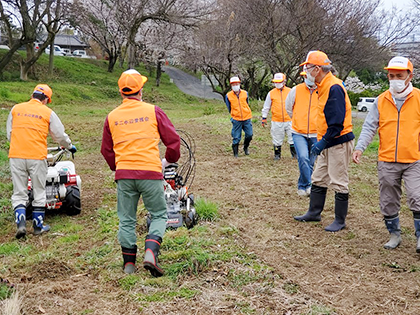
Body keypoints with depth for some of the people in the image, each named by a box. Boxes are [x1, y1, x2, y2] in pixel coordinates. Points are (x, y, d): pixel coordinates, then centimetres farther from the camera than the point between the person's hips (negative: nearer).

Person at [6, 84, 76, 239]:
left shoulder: (16, 109, 10)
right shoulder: (48, 112, 2)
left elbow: (9, 134, 18)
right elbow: (60, 135, 9)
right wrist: (69, 146, 28)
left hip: (16, 156, 2)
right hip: (37, 157, -2)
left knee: (19, 193, 9)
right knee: (39, 193, 10)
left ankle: (21, 224, -3)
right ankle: (38, 226, 17)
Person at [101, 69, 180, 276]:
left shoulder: (112, 117, 7)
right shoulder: (153, 111, -1)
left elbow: (106, 150, 15)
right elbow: (173, 139, 1)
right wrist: (168, 160, 19)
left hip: (124, 175, 3)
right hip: (150, 173, -2)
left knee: (126, 220, 12)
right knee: (159, 215, 11)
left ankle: (129, 263, 17)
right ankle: (150, 253, -7)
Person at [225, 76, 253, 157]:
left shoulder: (245, 93, 3)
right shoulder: (228, 96, -3)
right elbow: (229, 108, 9)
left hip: (247, 118, 2)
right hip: (236, 120, -2)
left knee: (249, 135, 3)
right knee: (236, 138, -1)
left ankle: (246, 147, 31)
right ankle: (235, 154, 11)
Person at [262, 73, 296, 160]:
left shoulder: (290, 91, 5)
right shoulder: (271, 93, 5)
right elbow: (266, 107, 11)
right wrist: (264, 118, 8)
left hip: (289, 120, 0)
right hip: (276, 121, 0)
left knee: (292, 138, 2)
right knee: (277, 139, 6)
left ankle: (294, 153, 15)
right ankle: (277, 154, 19)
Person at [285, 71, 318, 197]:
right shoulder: (296, 90, -1)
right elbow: (288, 107, 15)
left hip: (315, 134, 1)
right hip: (298, 133, -1)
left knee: (311, 163, 10)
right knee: (303, 157, -21)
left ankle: (302, 186, 28)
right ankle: (308, 185, -10)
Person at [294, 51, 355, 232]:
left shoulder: (334, 87, -20)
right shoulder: (323, 86, 12)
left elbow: (337, 122, -24)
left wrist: (323, 141, -22)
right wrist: (322, 141, 15)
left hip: (339, 142, -10)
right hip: (327, 143, 10)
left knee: (339, 183, 1)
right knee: (318, 180, 17)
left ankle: (340, 221, 12)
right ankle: (314, 213, 29)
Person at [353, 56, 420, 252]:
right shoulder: (381, 100, 4)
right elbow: (369, 127, 1)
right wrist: (360, 147, -13)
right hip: (387, 162, 3)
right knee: (388, 202, 11)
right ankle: (394, 234, 29)